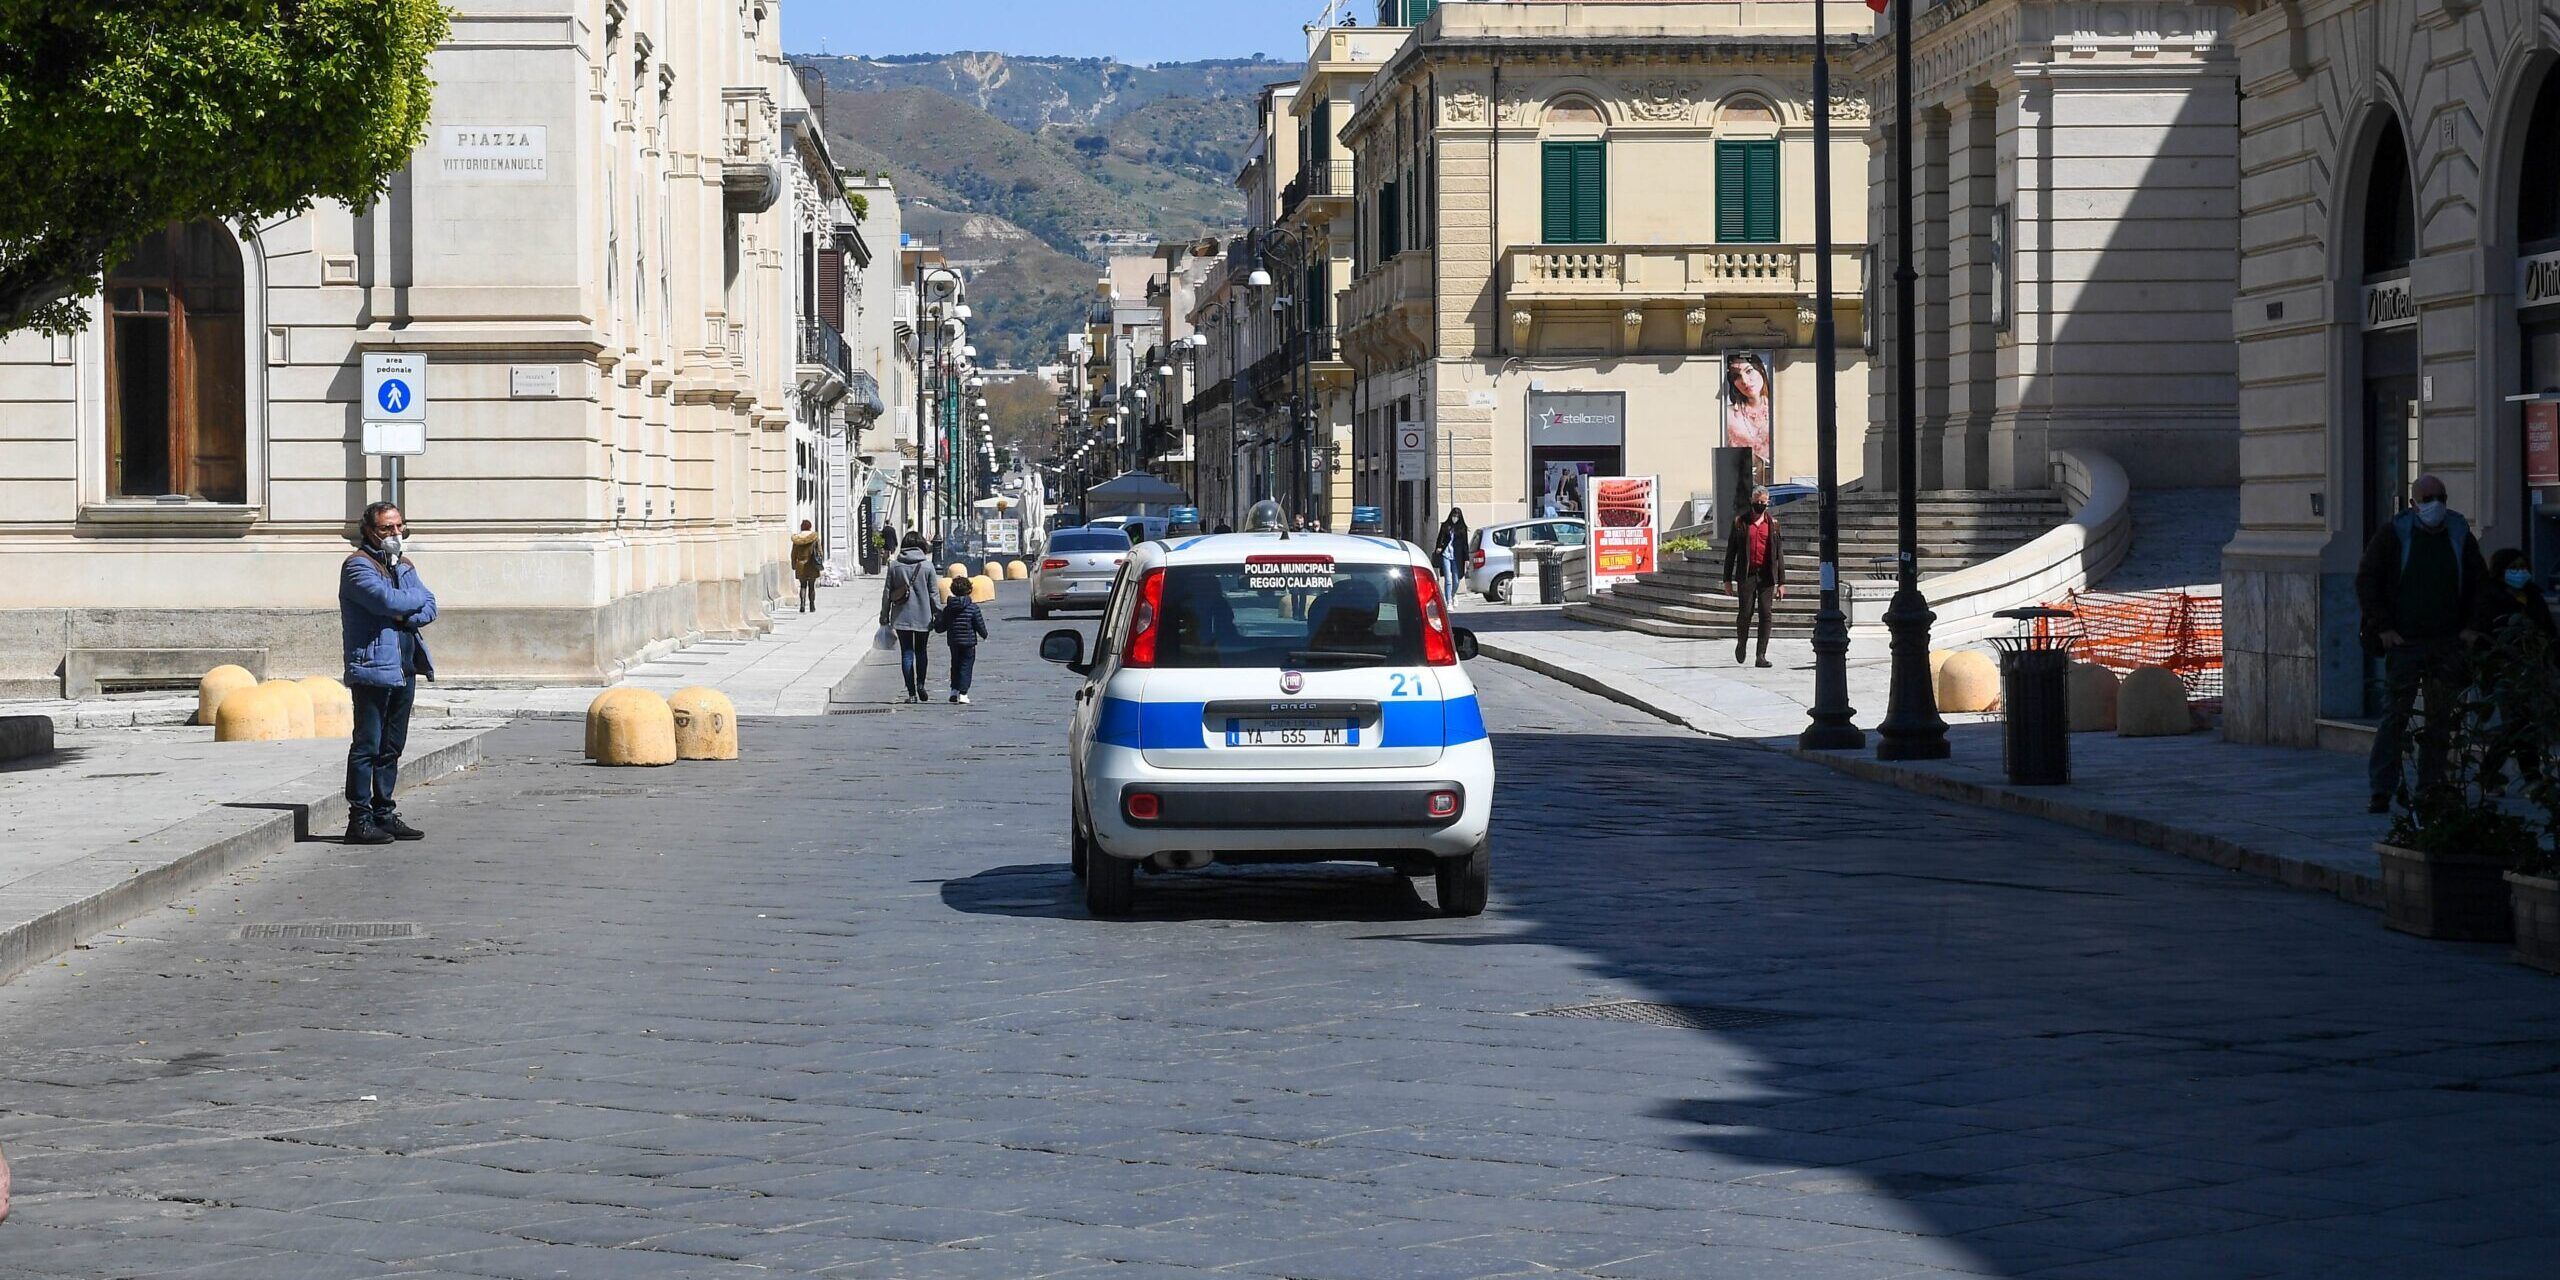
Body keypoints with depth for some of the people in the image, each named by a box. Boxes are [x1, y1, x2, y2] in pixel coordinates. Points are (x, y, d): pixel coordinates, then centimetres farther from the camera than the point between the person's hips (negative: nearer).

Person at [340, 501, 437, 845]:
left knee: (391, 748, 11)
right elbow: (388, 599, -21)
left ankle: (384, 814, 17)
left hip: (404, 670, 8)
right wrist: (416, 599, -2)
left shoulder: (404, 566, 20)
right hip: (373, 668, -8)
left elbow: (429, 607, 11)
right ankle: (360, 819, -7)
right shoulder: (358, 566, -6)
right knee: (367, 745, -8)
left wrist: (406, 616, -10)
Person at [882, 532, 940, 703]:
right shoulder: (927, 565, -4)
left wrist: (884, 615, 9)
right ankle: (920, 684, -1)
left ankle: (911, 693, 1)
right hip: (922, 617, 0)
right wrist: (937, 615, 7)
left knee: (906, 653, 4)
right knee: (921, 651, 17)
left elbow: (887, 592, 1)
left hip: (901, 617, 0)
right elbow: (933, 593, -2)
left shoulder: (895, 565, -2)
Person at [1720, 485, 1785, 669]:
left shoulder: (1773, 523, 8)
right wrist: (1727, 579, 2)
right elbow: (1731, 552, 7)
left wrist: (1781, 582, 4)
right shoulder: (1740, 522, 5)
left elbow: (1779, 554, 8)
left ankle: (1761, 656, -1)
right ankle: (1741, 643, 24)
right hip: (1746, 575, -1)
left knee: (1765, 615, -4)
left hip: (1767, 576, 1)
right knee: (1745, 613, -4)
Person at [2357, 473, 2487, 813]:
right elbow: (2366, 580, 0)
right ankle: (2381, 791, -5)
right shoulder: (2393, 534, -2)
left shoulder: (2459, 535, 8)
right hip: (2404, 642, -4)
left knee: (2441, 719, 5)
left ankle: (2431, 789, 12)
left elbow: (2480, 581, 19)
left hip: (2448, 644, 4)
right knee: (2394, 716, -7)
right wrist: (2382, 628, -7)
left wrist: (2473, 625, 8)